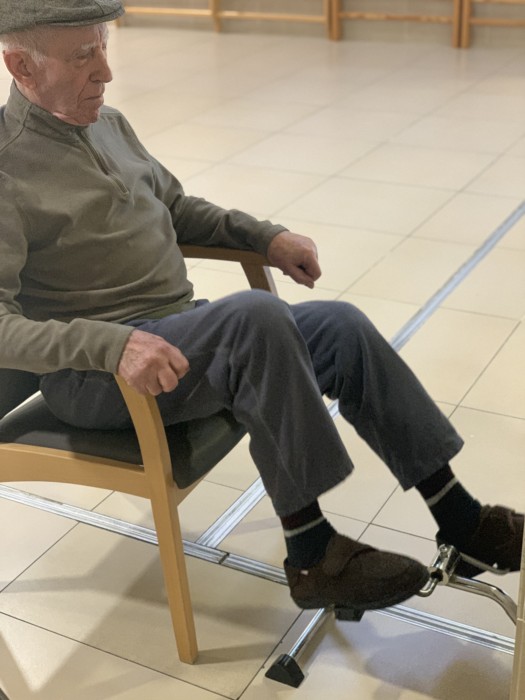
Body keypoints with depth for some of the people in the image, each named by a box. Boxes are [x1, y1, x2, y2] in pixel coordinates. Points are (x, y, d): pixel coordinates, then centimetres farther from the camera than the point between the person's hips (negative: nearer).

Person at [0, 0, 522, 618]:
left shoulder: (107, 125, 13)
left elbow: (176, 207, 26)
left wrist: (265, 235, 12)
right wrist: (113, 343, -34)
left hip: (180, 333, 8)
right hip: (90, 377, -8)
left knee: (342, 326, -10)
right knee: (254, 315, -33)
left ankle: (462, 523, -3)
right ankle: (312, 557, -21)